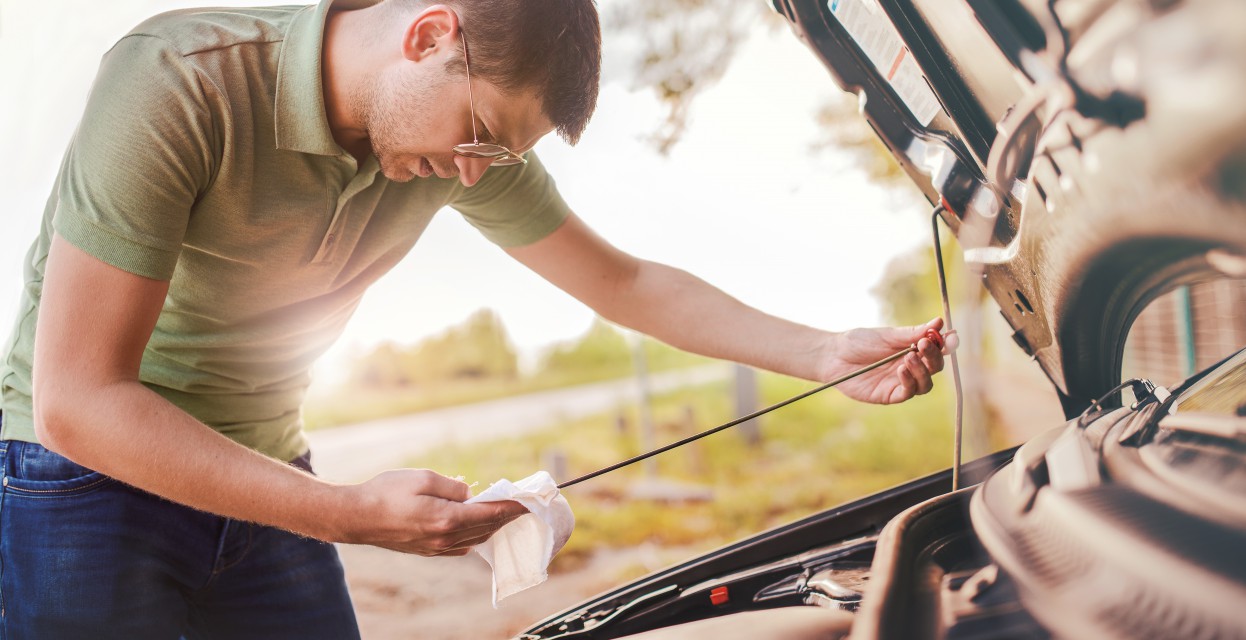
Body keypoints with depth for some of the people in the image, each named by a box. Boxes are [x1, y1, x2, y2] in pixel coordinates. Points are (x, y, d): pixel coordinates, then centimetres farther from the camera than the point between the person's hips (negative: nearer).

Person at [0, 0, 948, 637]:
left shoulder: (468, 134, -7)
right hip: (89, 476, -5)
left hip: (263, 483, 5)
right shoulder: (178, 83, -27)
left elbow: (629, 285, 6)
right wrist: (355, 514, -33)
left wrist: (827, 355, -2)